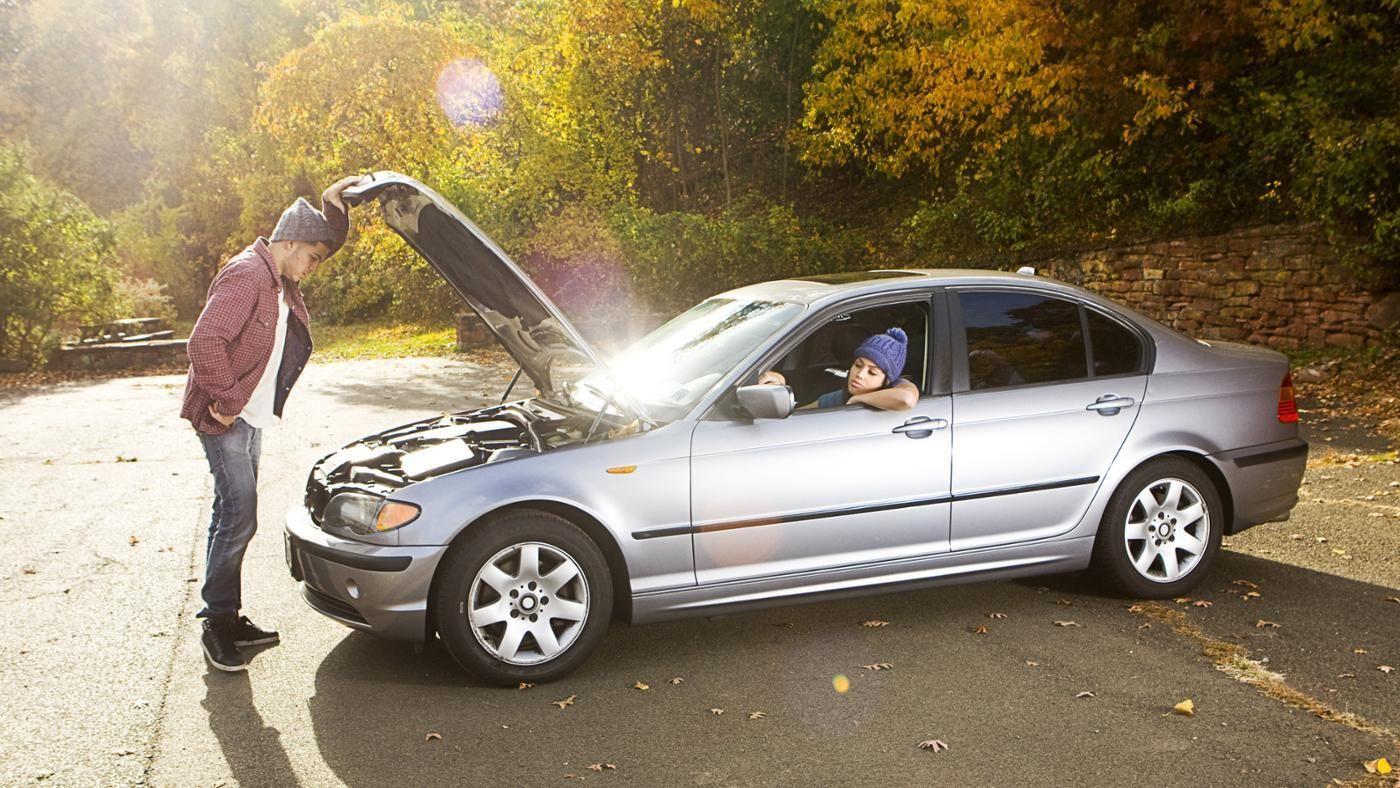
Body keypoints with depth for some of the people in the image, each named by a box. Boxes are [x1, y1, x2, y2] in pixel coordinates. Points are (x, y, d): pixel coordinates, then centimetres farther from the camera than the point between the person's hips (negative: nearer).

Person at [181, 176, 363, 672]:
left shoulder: (283, 283, 13)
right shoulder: (246, 274, -17)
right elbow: (205, 341, -26)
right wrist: (225, 401, -23)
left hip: (251, 417, 10)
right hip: (226, 419, -10)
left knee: (233, 518, 14)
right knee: (239, 519, -10)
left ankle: (228, 617, 22)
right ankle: (217, 626, 0)